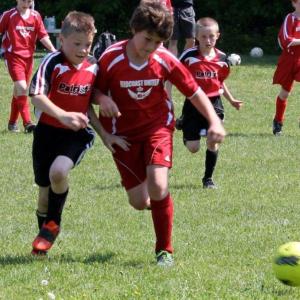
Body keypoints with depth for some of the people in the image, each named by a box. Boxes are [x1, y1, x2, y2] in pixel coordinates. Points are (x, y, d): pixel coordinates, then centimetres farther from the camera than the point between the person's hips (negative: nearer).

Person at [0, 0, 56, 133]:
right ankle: (27, 123, -19)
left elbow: (43, 35, 1)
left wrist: (53, 50, -12)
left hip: (28, 57, 5)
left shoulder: (36, 16, 4)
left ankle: (12, 122, 24)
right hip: (13, 56, -5)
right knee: (21, 87, -18)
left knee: (19, 90, 13)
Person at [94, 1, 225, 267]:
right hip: (123, 132, 0)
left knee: (158, 186, -23)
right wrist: (103, 99, -26)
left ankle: (165, 250, -6)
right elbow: (96, 90, -3)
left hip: (157, 126, 0)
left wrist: (214, 120, -17)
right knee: (139, 202, -3)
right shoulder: (111, 58, -17)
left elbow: (194, 92, -5)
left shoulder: (165, 61, -14)